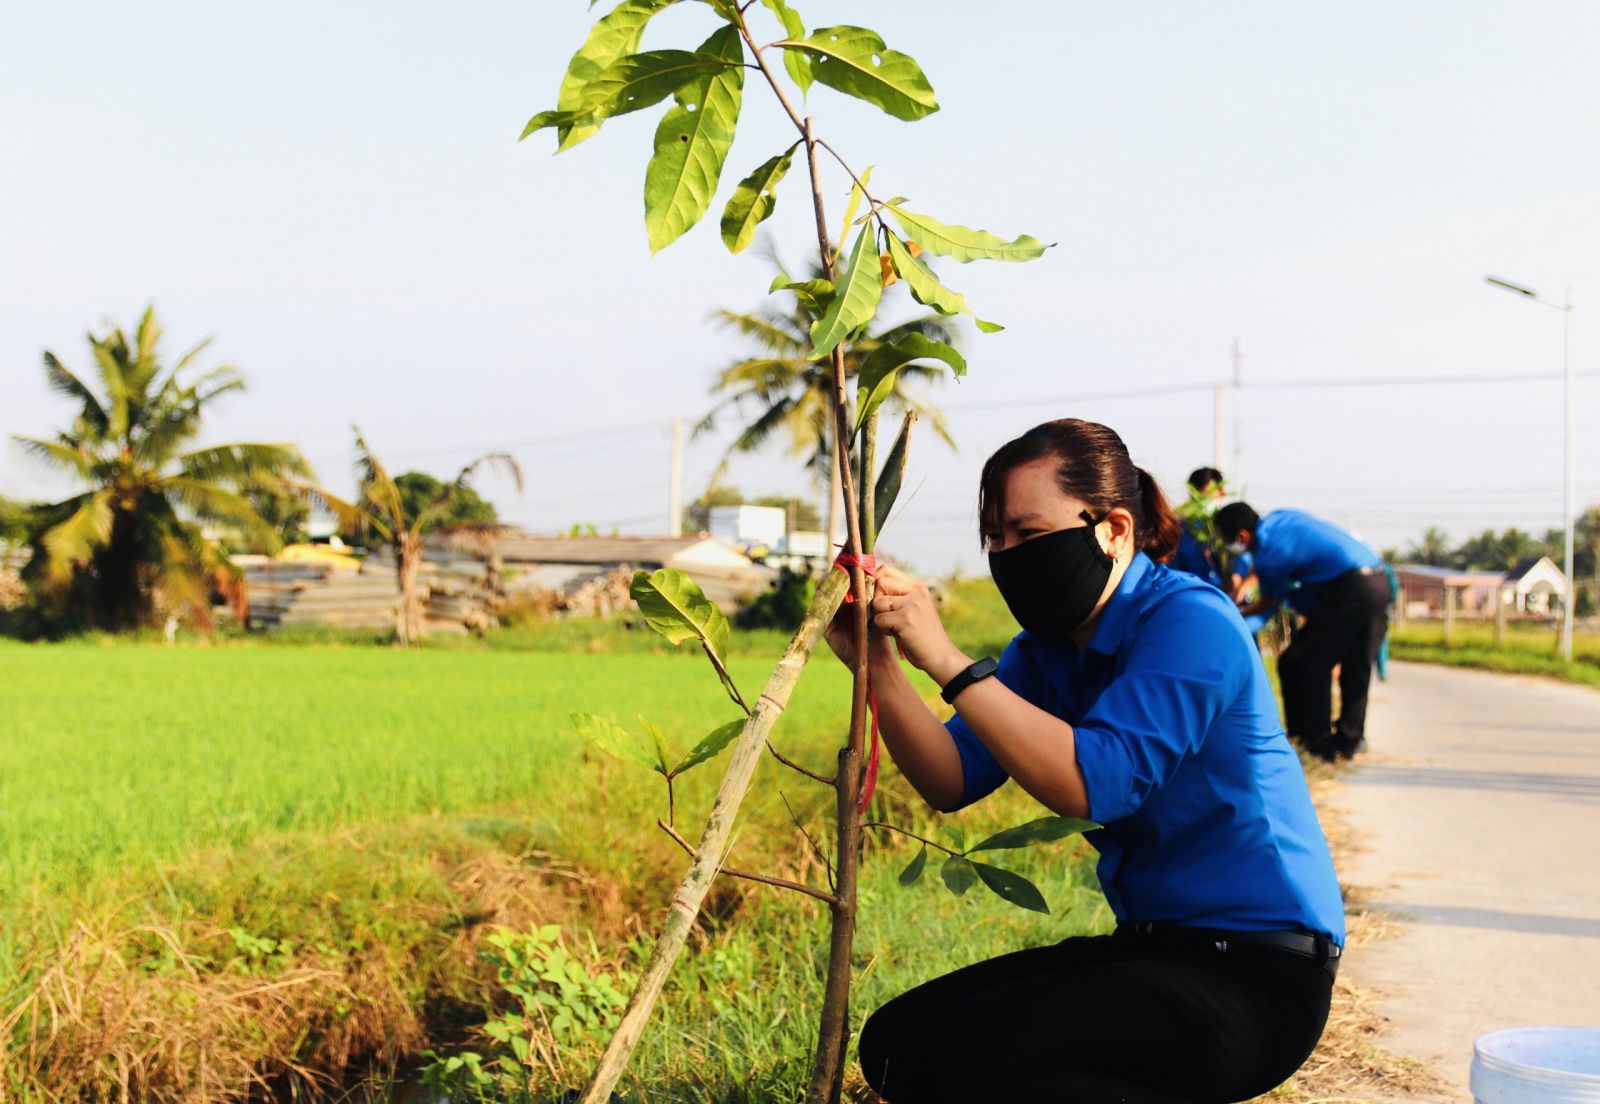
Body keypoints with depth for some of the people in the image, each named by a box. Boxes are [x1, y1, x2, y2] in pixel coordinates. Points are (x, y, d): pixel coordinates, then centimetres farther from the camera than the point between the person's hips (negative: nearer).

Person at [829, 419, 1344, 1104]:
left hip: (1255, 973, -9)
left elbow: (1096, 785, -30)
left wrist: (946, 660, -29)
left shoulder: (1189, 623, -17)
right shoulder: (1047, 649, 8)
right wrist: (878, 667, -19)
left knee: (972, 1045, -25)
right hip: (1151, 944, 9)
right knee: (897, 1045, 3)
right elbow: (952, 780, -4)